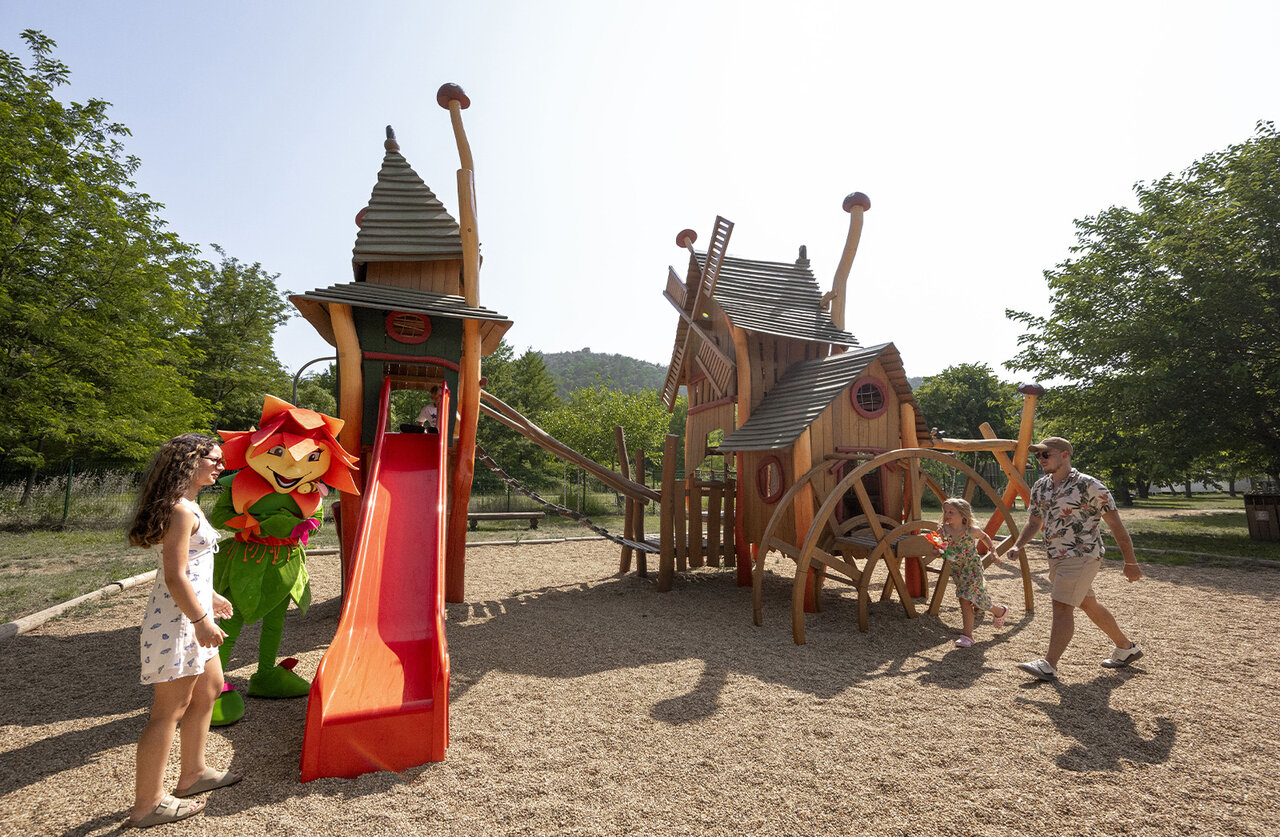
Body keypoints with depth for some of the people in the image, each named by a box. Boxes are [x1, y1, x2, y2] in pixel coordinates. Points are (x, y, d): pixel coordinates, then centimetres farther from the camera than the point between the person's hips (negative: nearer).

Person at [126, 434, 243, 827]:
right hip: (178, 619, -11)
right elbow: (175, 576, -23)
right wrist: (201, 620, -20)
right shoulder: (182, 510, -20)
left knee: (209, 689, 21)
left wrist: (211, 597, 28)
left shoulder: (186, 506, 12)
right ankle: (148, 805, 16)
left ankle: (193, 773, 36)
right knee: (170, 710, 2)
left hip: (190, 614, 11)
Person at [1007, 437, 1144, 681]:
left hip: (1082, 555, -8)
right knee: (1089, 605, 19)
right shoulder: (1040, 487, 8)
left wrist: (1130, 562, -6)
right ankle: (1126, 648, 39)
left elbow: (1116, 525, -8)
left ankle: (1049, 665, -10)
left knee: (1062, 607, -12)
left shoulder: (1088, 486, -12)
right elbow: (1033, 522, 15)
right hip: (1056, 557, 8)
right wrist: (1018, 545, -1)